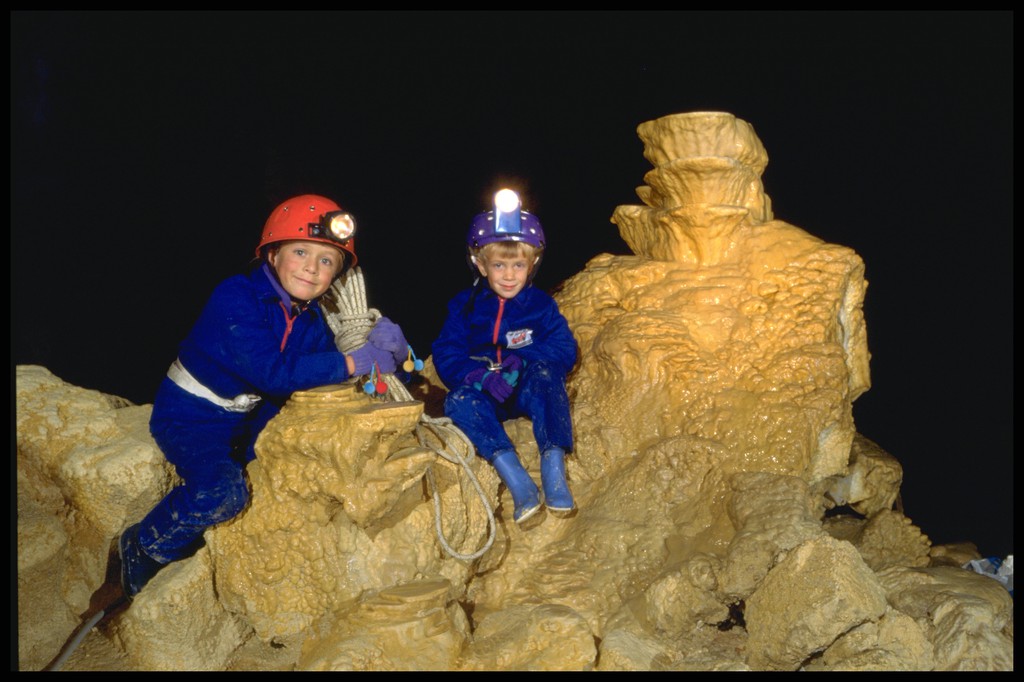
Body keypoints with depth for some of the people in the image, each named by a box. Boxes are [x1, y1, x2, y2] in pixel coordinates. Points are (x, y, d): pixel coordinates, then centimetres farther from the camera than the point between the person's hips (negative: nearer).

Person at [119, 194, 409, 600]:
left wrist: (378, 350, -24)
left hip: (248, 418, 8)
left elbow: (322, 373, -6)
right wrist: (353, 363, -33)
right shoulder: (237, 298, -25)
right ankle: (145, 547, 1)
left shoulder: (311, 318, -1)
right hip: (190, 417, -8)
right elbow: (271, 370, -34)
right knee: (222, 493, -28)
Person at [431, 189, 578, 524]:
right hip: (485, 396, 1)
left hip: (529, 391, -1)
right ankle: (517, 481, -44)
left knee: (545, 373, -33)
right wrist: (483, 375, -22)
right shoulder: (465, 305, 6)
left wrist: (524, 358, -21)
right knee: (458, 400, -31)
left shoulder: (541, 304, 6)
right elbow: (446, 355, -3)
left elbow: (565, 349, -3)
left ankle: (554, 470, -40)